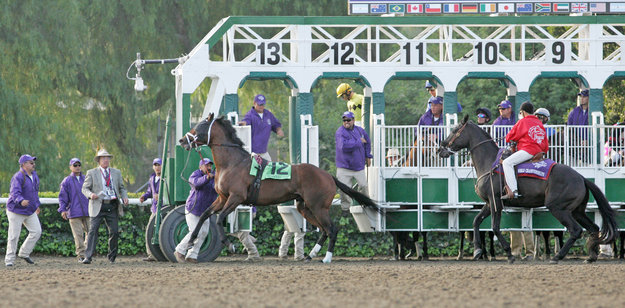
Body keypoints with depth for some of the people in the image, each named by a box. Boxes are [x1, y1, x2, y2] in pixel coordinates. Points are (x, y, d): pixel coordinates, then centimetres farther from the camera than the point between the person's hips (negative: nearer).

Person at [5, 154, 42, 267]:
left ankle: (24, 253, 15)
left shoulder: (34, 175, 8)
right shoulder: (18, 177, -19)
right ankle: (9, 259, 6)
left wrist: (37, 205, 29)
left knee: (36, 231, 0)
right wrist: (21, 201, -50)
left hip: (30, 211, 8)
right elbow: (14, 192, -32)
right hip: (16, 210, -7)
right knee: (14, 235, -4)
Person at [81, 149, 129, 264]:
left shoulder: (116, 172, 17)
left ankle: (112, 257, 16)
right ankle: (88, 257, -16)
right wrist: (90, 194, -18)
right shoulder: (92, 173, 7)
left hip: (112, 207, 3)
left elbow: (122, 188, 21)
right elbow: (85, 188, 5)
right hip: (98, 206, -3)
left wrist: (124, 197, 0)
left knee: (114, 232, 0)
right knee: (93, 230, -12)